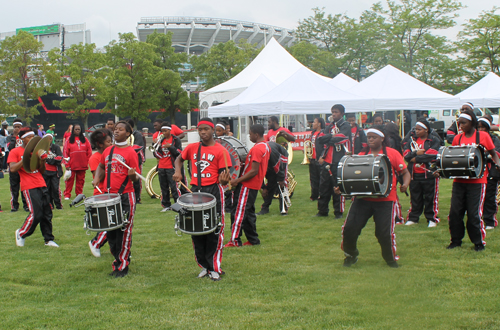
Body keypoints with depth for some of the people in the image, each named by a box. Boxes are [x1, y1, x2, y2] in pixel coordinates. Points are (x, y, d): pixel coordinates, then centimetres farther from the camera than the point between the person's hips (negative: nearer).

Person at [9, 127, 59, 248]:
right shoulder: (15, 152, 1)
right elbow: (12, 169, -13)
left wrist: (42, 160, -2)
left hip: (41, 185, 6)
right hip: (29, 187, -6)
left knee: (47, 213, 4)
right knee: (36, 214, -12)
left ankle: (48, 239, 13)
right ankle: (21, 234, 10)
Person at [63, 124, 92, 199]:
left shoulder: (85, 139, 8)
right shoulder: (69, 139, 2)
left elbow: (89, 151, 9)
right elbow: (65, 152, 0)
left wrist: (88, 161, 2)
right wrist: (67, 164, -5)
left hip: (82, 165, 2)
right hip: (72, 165, -2)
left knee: (80, 180, 7)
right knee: (70, 180, -1)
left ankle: (79, 193, 17)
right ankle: (67, 194, 5)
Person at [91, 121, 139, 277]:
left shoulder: (130, 152, -8)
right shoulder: (108, 151, 8)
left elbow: (135, 178, -9)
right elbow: (101, 166, 27)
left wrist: (132, 175, -31)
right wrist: (97, 179, 9)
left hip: (125, 197, -6)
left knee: (124, 232, 0)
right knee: (111, 232, 12)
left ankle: (123, 267, 7)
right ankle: (117, 262, 26)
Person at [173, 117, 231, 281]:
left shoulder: (220, 150, -4)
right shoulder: (192, 148, 8)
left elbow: (223, 176, -5)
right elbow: (179, 159, 26)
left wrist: (224, 180, -29)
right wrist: (178, 171, 6)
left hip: (213, 190, -4)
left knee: (214, 230, -3)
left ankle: (214, 268, 6)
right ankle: (204, 266, 22)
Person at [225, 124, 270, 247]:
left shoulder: (256, 149, -20)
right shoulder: (266, 147, 10)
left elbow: (254, 171, -24)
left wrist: (237, 181, -22)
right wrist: (245, 164, 13)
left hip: (247, 185, -10)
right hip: (255, 185, 10)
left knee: (238, 212, -5)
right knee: (249, 212, 16)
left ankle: (235, 241, -3)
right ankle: (253, 239, 19)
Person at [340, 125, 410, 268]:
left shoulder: (392, 153, 2)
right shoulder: (362, 154, 10)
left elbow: (405, 172, 4)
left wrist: (405, 184, -17)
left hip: (385, 199, -3)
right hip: (362, 198, 3)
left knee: (385, 232, -6)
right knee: (349, 228, -5)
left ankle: (391, 258, 21)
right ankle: (351, 255, 21)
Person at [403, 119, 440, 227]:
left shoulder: (434, 141, -2)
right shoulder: (412, 140, 12)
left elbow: (432, 155, -17)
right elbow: (406, 154, 1)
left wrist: (416, 159, -12)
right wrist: (416, 153, -17)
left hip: (429, 174, -4)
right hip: (414, 175, 4)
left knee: (430, 197, 2)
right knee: (415, 197, 11)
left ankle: (432, 219, 10)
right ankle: (413, 218, 19)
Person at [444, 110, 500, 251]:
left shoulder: (482, 136, -2)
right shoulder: (457, 138, 8)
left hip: (477, 181, -4)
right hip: (459, 181, 4)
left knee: (474, 214, -4)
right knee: (455, 212, 3)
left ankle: (479, 242, 12)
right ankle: (456, 240, 18)